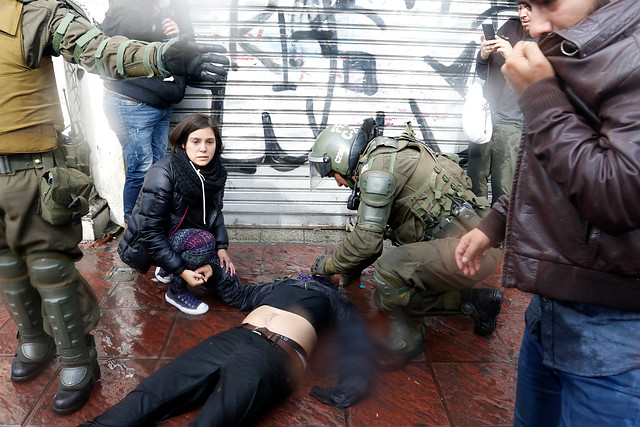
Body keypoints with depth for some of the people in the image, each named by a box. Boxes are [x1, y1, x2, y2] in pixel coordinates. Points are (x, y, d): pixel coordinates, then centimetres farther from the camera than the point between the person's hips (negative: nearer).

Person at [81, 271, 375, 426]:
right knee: (150, 393, -10)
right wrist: (214, 275, 31)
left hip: (276, 357, -5)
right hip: (233, 338, 5)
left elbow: (357, 348, 9)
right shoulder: (283, 284, 35)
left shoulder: (336, 302, 23)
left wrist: (346, 392, -6)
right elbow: (239, 295, 46)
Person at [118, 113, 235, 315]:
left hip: (182, 232, 7)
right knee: (204, 241, -32)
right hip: (146, 245, -7)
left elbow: (215, 211, 7)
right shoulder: (163, 174, -29)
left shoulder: (215, 172, -8)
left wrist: (222, 247, -7)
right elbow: (149, 231, -28)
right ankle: (176, 292, -7)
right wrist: (181, 271, -28)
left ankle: (167, 270, 20)